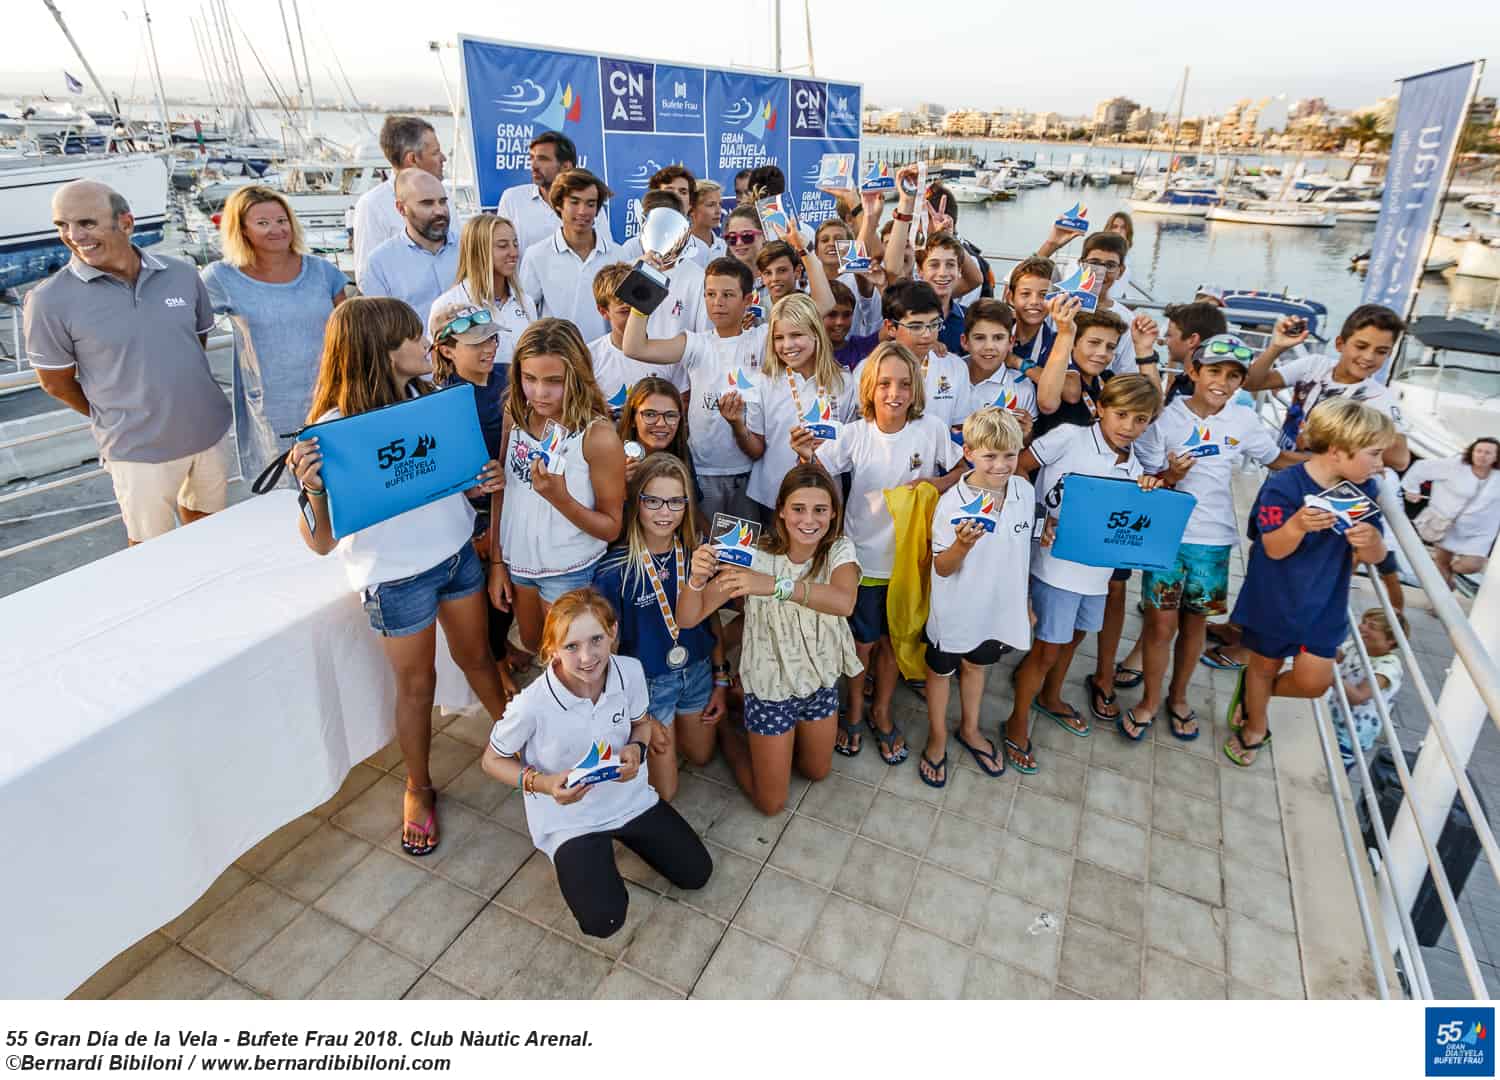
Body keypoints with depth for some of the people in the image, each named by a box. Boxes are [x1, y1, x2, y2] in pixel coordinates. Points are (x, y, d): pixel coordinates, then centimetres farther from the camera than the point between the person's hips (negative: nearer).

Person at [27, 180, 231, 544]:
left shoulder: (182, 274, -5)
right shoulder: (50, 300, -14)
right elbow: (56, 382, -2)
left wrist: (180, 405, 13)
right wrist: (117, 417, 9)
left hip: (209, 431, 3)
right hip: (138, 449, -3)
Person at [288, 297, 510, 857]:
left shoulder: (426, 397, -5)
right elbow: (321, 543, -20)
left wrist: (487, 479, -8)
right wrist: (312, 490, -39)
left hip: (457, 553, 5)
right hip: (397, 577, -5)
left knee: (477, 655, 22)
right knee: (416, 684, 14)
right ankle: (418, 789, 38)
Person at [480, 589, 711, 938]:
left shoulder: (631, 671, -20)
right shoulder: (532, 705, -31)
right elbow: (492, 760, -11)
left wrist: (636, 749, -19)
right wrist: (543, 784, -28)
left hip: (628, 795, 4)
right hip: (569, 816, -4)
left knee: (696, 873, 8)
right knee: (603, 920, -17)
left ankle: (618, 834, 29)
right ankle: (579, 855, 16)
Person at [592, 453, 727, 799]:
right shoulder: (614, 571, -24)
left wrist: (721, 680, 5)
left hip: (697, 670, 4)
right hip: (647, 681, -4)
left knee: (701, 756, 26)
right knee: (664, 791, 9)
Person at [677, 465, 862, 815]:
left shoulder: (839, 551, -18)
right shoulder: (757, 557, -24)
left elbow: (844, 602, -42)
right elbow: (688, 618, -27)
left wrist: (774, 585, -56)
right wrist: (697, 579, -49)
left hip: (821, 680, 3)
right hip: (771, 687, -3)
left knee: (817, 771, 26)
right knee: (771, 803, 12)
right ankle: (723, 731, 33)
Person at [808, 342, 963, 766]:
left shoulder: (932, 430, -12)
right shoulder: (854, 433, -13)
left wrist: (939, 484, -20)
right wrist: (806, 456, -39)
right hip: (863, 557, -1)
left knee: (892, 640, 19)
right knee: (862, 640, 14)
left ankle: (881, 710, 43)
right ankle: (853, 709, 42)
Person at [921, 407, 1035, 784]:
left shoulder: (1025, 492, -10)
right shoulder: (952, 503, -25)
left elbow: (1021, 548, 6)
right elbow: (942, 568, -18)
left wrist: (1025, 603, 12)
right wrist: (962, 545, -39)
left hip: (999, 607, 4)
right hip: (955, 611, -4)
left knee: (976, 665, 26)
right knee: (941, 670, 17)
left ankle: (970, 729, 49)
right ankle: (937, 737, 40)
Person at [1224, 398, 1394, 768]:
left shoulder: (1364, 491, -4)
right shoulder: (1284, 485, -21)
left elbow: (1374, 557, 0)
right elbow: (1274, 548, -25)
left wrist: (1371, 540, -25)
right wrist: (1298, 525, -46)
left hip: (1323, 604, 4)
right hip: (1273, 600, -4)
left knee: (1313, 681, 3)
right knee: (1265, 665, 16)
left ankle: (1252, 692, 33)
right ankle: (1255, 729, 41)